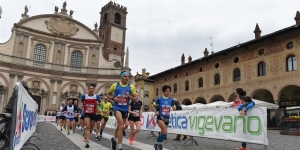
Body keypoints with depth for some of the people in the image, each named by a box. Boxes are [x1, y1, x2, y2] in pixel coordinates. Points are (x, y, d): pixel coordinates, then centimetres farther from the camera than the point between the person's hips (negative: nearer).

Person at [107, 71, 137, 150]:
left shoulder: (131, 86, -1)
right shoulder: (115, 85, -4)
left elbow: (135, 99, 1)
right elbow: (108, 95, 7)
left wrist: (129, 96, -18)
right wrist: (113, 98, -13)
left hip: (125, 109, 4)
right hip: (117, 108, -4)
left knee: (119, 126, 20)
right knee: (121, 126, -21)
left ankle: (114, 139, 48)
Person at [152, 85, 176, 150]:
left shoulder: (171, 100, 2)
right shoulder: (159, 99, -5)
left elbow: (174, 108, 12)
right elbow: (153, 106, 8)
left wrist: (174, 108, -11)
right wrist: (156, 112, -6)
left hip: (167, 118, 4)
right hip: (160, 117, -4)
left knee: (162, 132, 12)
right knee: (165, 131, -23)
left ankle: (157, 144, 32)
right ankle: (160, 144, -5)